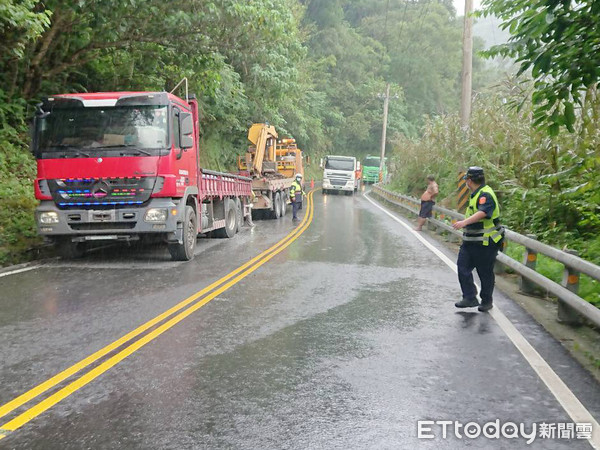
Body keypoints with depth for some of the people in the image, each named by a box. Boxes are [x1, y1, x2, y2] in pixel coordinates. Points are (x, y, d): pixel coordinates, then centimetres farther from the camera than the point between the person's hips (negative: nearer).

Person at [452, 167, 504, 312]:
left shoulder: (486, 195, -18)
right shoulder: (477, 194, 14)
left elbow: (483, 213, -37)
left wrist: (464, 222, -51)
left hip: (485, 243, -9)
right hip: (470, 241, 9)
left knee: (485, 273, 4)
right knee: (463, 267, 1)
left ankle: (487, 301, 20)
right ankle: (470, 298, 7)